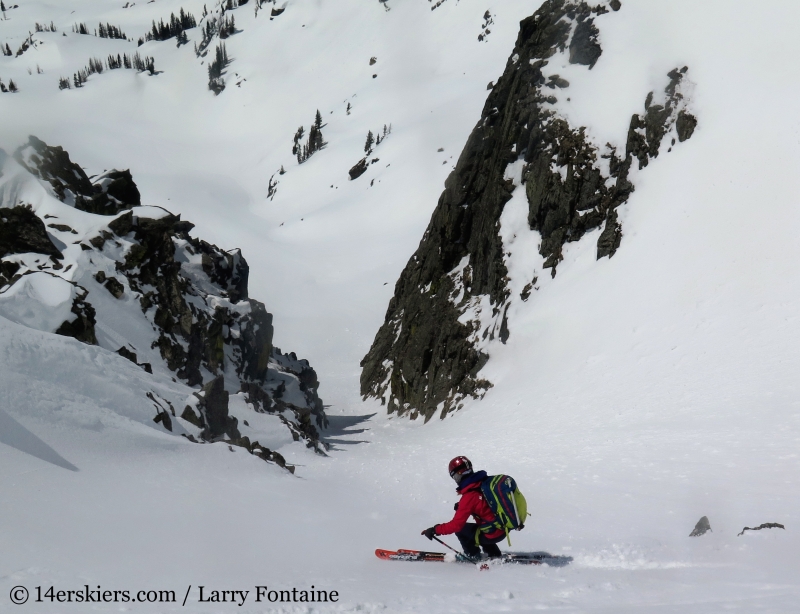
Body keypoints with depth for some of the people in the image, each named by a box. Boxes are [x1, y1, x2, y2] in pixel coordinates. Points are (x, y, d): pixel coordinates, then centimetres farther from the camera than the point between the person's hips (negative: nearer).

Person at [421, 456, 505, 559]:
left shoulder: (469, 497, -23)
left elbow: (456, 525, -22)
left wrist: (435, 530, -12)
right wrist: (462, 506, 11)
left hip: (493, 535, -7)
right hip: (505, 528, 7)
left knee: (460, 530, 8)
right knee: (475, 528, 29)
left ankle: (473, 556, 20)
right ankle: (493, 553, 27)